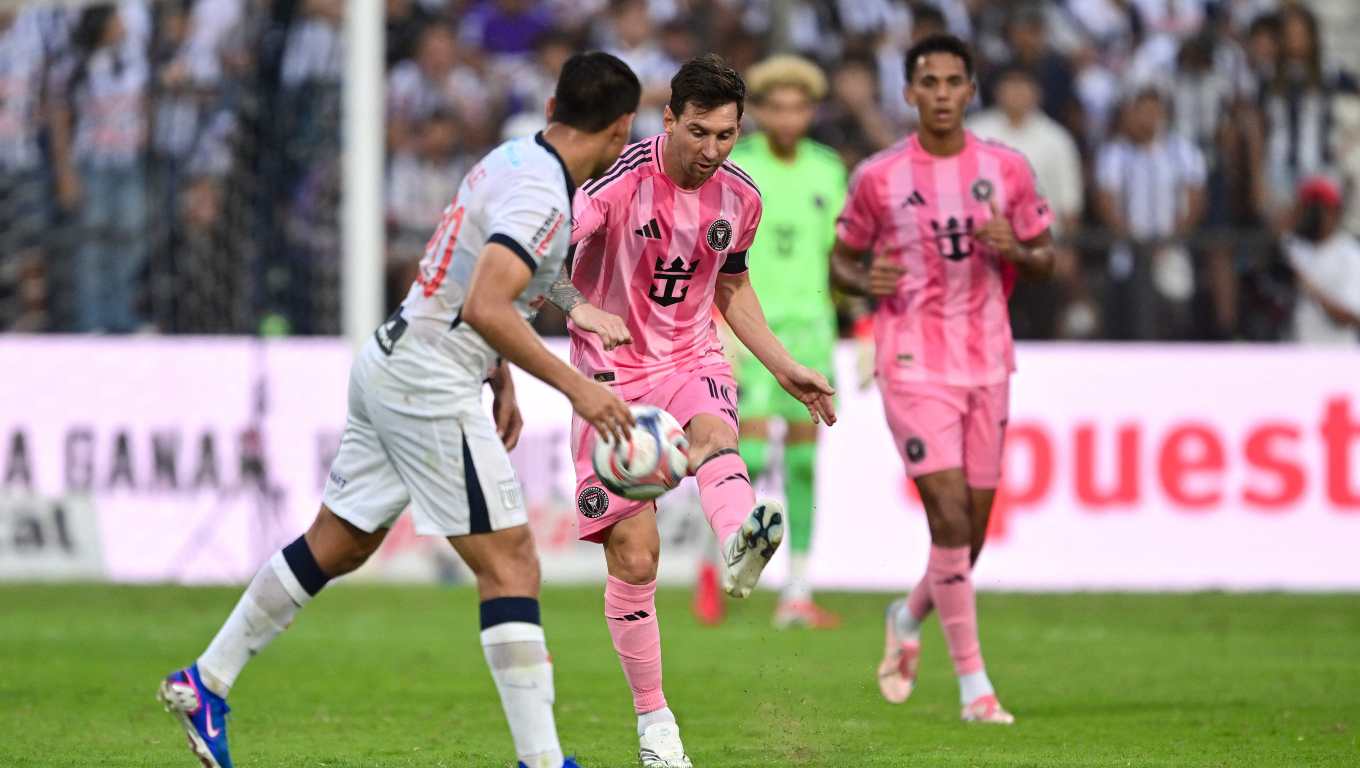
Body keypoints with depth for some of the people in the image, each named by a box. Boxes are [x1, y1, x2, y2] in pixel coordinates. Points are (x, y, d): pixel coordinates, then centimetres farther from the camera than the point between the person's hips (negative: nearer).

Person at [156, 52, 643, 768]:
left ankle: (205, 683, 25)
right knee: (510, 564, -7)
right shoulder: (540, 199, -20)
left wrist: (502, 380, 24)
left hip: (391, 361, 10)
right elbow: (486, 308, -32)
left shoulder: (510, 159, 10)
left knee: (338, 544, 18)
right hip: (429, 388, -10)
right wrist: (574, 386, -29)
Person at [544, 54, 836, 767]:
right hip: (613, 369, -2)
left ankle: (741, 546, -69)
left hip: (693, 360, 2)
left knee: (714, 435, -35)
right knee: (633, 554, -6)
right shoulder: (620, 179, -14)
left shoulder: (739, 197, 2)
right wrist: (579, 307, -41)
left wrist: (785, 368, 18)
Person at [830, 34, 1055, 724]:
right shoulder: (877, 178, -3)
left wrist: (1014, 250, -11)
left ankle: (909, 618, 38)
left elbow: (1044, 257, 11)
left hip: (987, 362, 4)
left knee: (973, 526, 7)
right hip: (913, 363, -3)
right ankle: (972, 680, -8)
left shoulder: (1007, 170, 4)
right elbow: (842, 260, 8)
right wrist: (865, 279, -15)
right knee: (950, 513, -14)